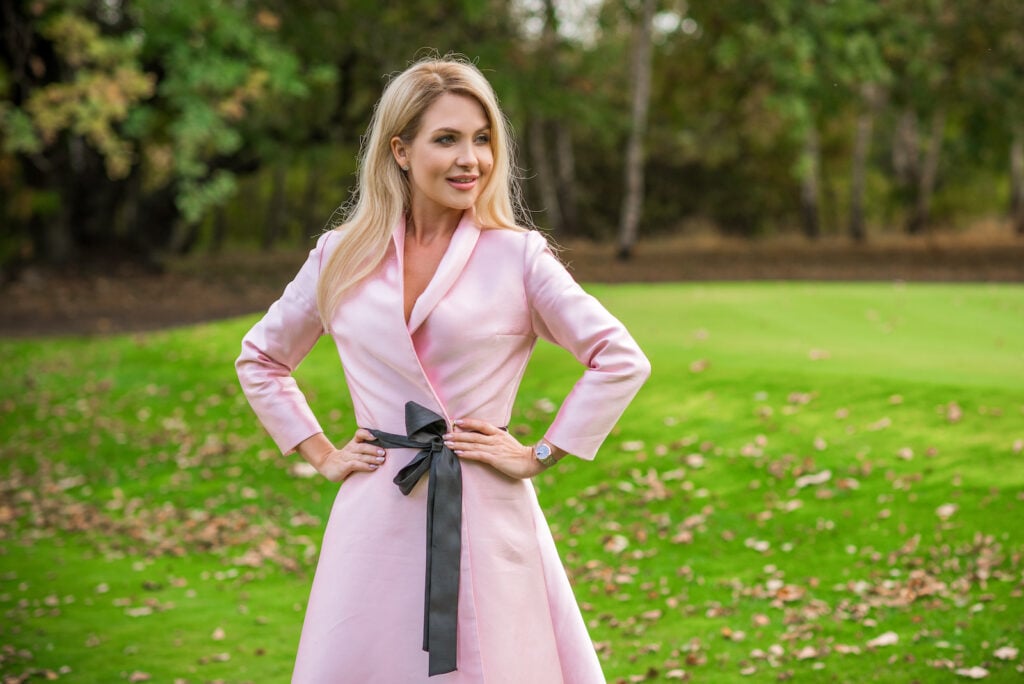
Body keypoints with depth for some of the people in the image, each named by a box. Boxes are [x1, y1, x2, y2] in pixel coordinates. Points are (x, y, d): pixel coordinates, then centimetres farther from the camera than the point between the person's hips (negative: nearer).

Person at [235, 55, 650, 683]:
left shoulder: (517, 256, -1)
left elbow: (622, 360, -2)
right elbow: (260, 359, 20)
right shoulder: (343, 258, 6)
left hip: (487, 522, -2)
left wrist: (539, 456, -3)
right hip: (376, 527, 2)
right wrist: (322, 455, 11)